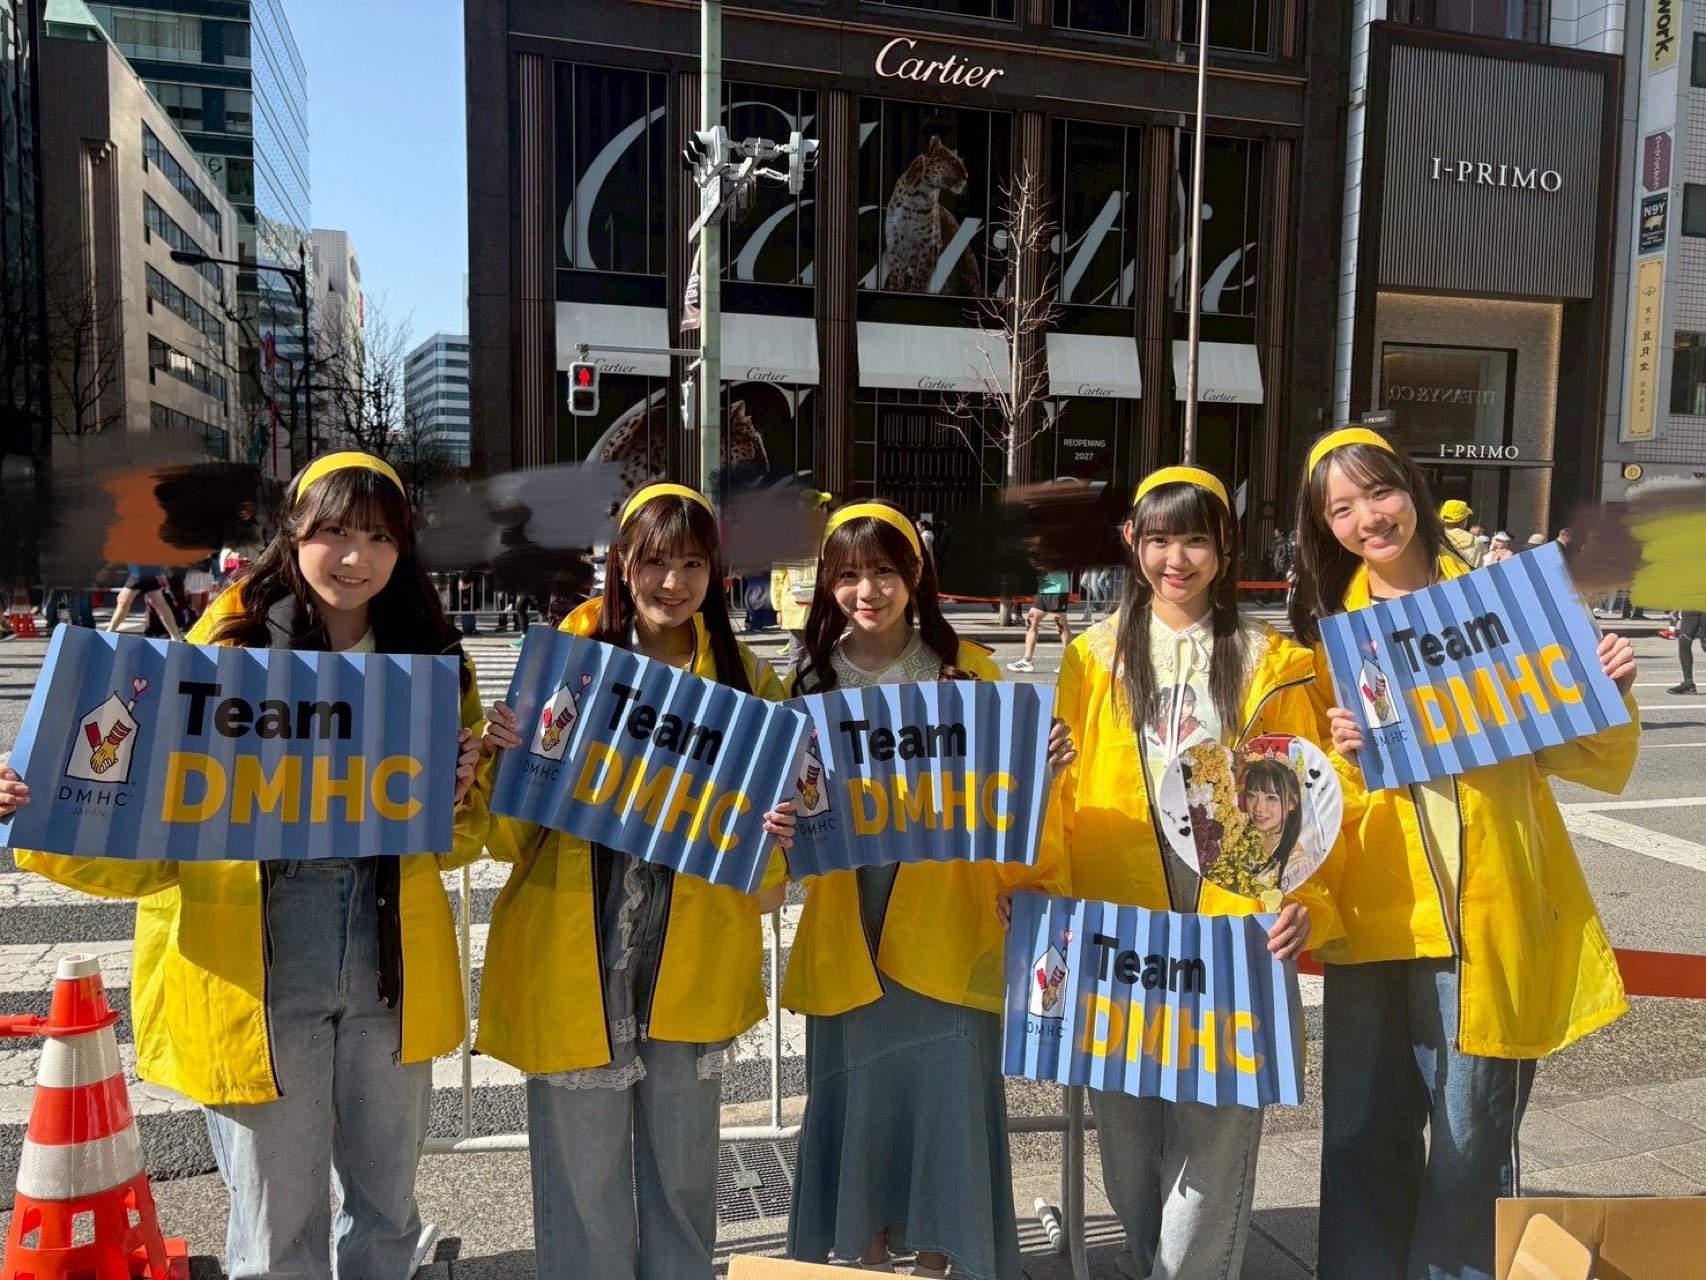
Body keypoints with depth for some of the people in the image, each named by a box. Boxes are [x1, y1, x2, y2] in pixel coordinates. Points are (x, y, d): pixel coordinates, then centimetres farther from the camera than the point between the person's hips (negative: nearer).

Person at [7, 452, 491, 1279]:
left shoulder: (432, 661, 2)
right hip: (256, 973, -2)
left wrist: (458, 798, -13)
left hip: (389, 970, 3)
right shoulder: (226, 645, -6)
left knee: (386, 1208, 19)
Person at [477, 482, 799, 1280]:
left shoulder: (746, 679, 3)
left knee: (683, 1172, 15)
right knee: (582, 1176, 9)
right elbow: (511, 835, -1)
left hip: (690, 962, 2)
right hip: (574, 961, -1)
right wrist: (506, 756, -20)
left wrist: (770, 838, -16)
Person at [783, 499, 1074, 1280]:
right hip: (849, 928, 2)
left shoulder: (965, 669, -1)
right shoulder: (813, 677, 2)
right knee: (856, 1092, 12)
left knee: (947, 1093, 4)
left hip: (945, 926, -1)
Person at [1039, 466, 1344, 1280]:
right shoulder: (1094, 657, 6)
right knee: (1126, 1124, 14)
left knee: (1214, 1130, 3)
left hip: (1233, 937, -1)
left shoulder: (1273, 662, 3)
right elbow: (1061, 793, 3)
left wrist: (1308, 903, -13)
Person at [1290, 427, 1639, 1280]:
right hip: (1375, 911, 2)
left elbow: (1581, 758, 5)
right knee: (1362, 1131, 10)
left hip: (1482, 911, -2)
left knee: (1471, 1137, 4)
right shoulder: (1332, 624, 9)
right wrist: (1342, 755, -11)